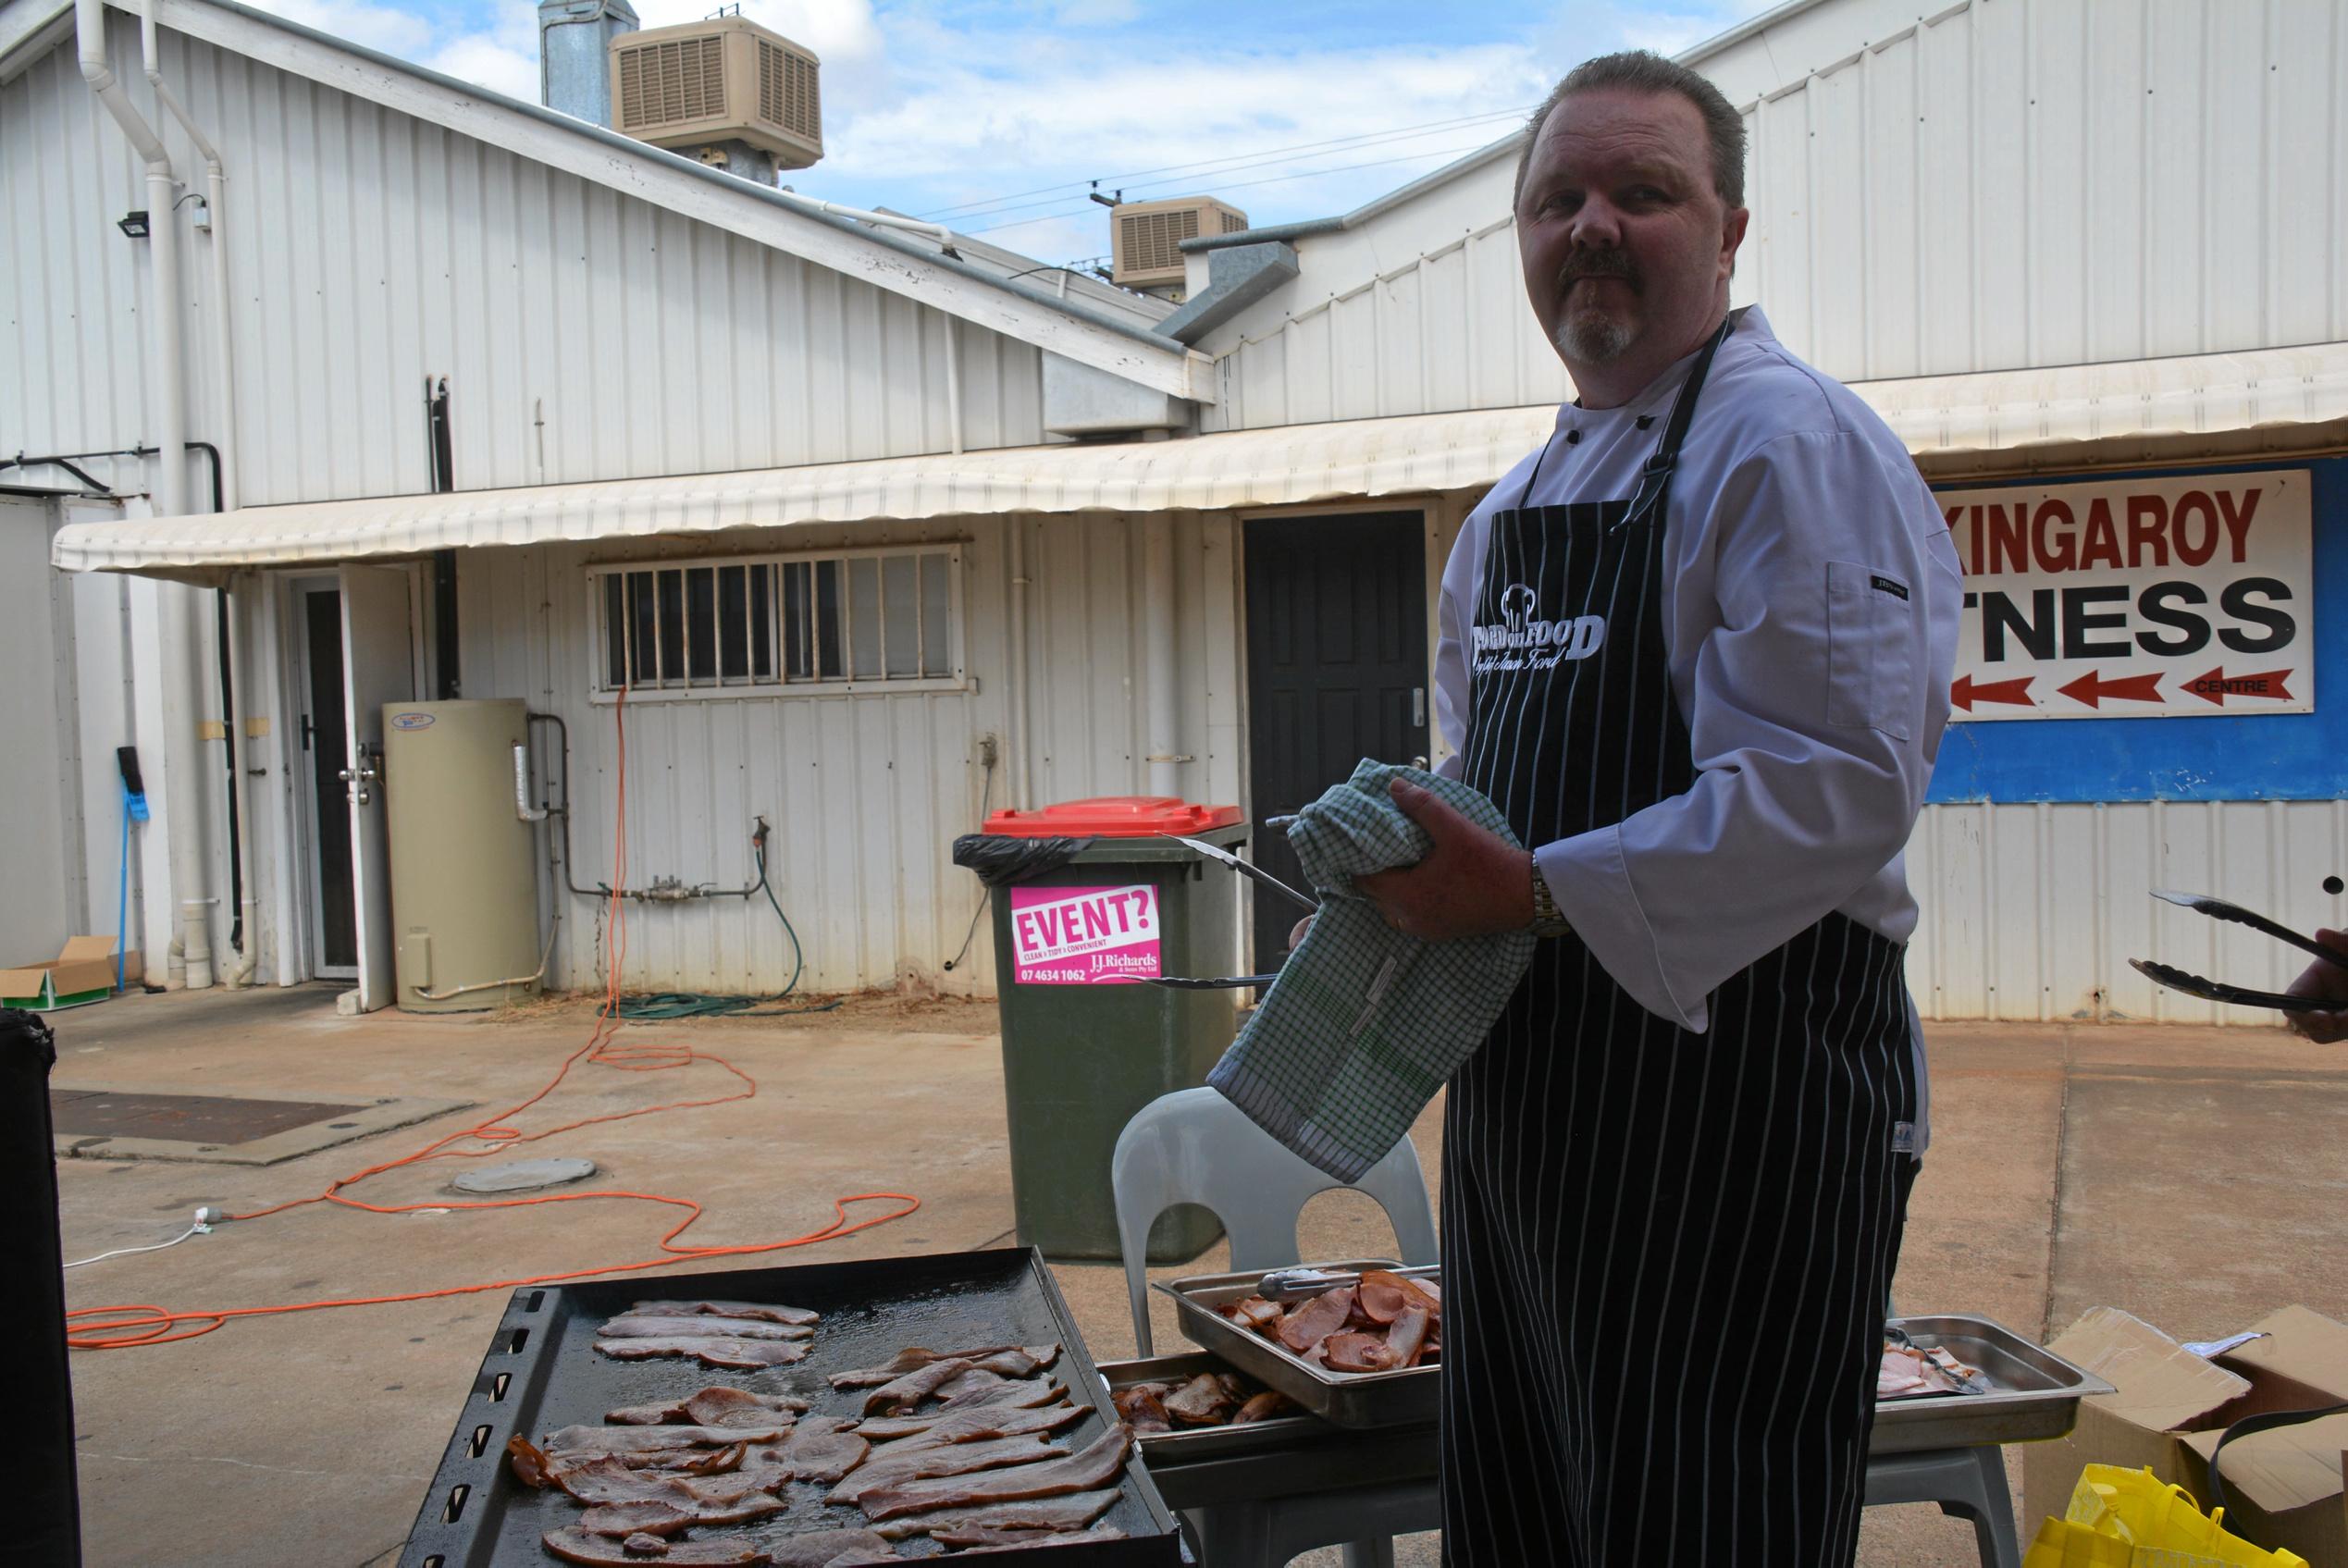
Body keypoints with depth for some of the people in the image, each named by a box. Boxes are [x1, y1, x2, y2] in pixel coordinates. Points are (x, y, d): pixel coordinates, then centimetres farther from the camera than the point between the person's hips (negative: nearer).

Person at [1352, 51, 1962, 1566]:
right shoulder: (1518, 504, 15)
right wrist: (1415, 858, 3)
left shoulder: (1792, 447, -13)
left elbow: (1837, 785, -23)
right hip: (1534, 1088, 9)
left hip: (1738, 1085, -8)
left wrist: (1532, 892, -22)